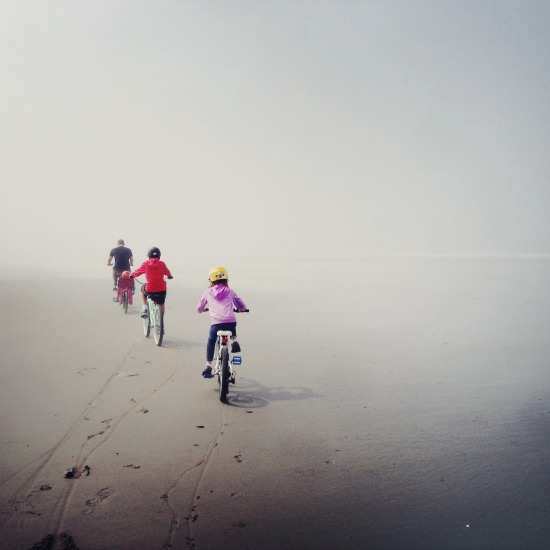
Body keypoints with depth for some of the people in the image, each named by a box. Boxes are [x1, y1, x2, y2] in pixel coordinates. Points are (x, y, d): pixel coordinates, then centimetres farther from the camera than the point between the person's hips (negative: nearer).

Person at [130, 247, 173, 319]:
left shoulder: (146, 263, -2)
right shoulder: (162, 264, 1)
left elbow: (138, 271, 11)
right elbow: (167, 272, 19)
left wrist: (132, 275, 33)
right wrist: (170, 276, 43)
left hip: (150, 289, -1)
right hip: (161, 289, 1)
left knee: (143, 289, 33)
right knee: (161, 305, 24)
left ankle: (145, 308, 21)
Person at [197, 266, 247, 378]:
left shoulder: (208, 292, 15)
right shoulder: (230, 291, 16)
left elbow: (199, 309, 25)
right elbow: (242, 306, 22)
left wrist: (205, 309, 48)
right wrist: (240, 309, 45)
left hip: (216, 323, -1)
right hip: (231, 321, 1)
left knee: (211, 342, 22)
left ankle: (208, 366, 18)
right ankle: (234, 342, 21)